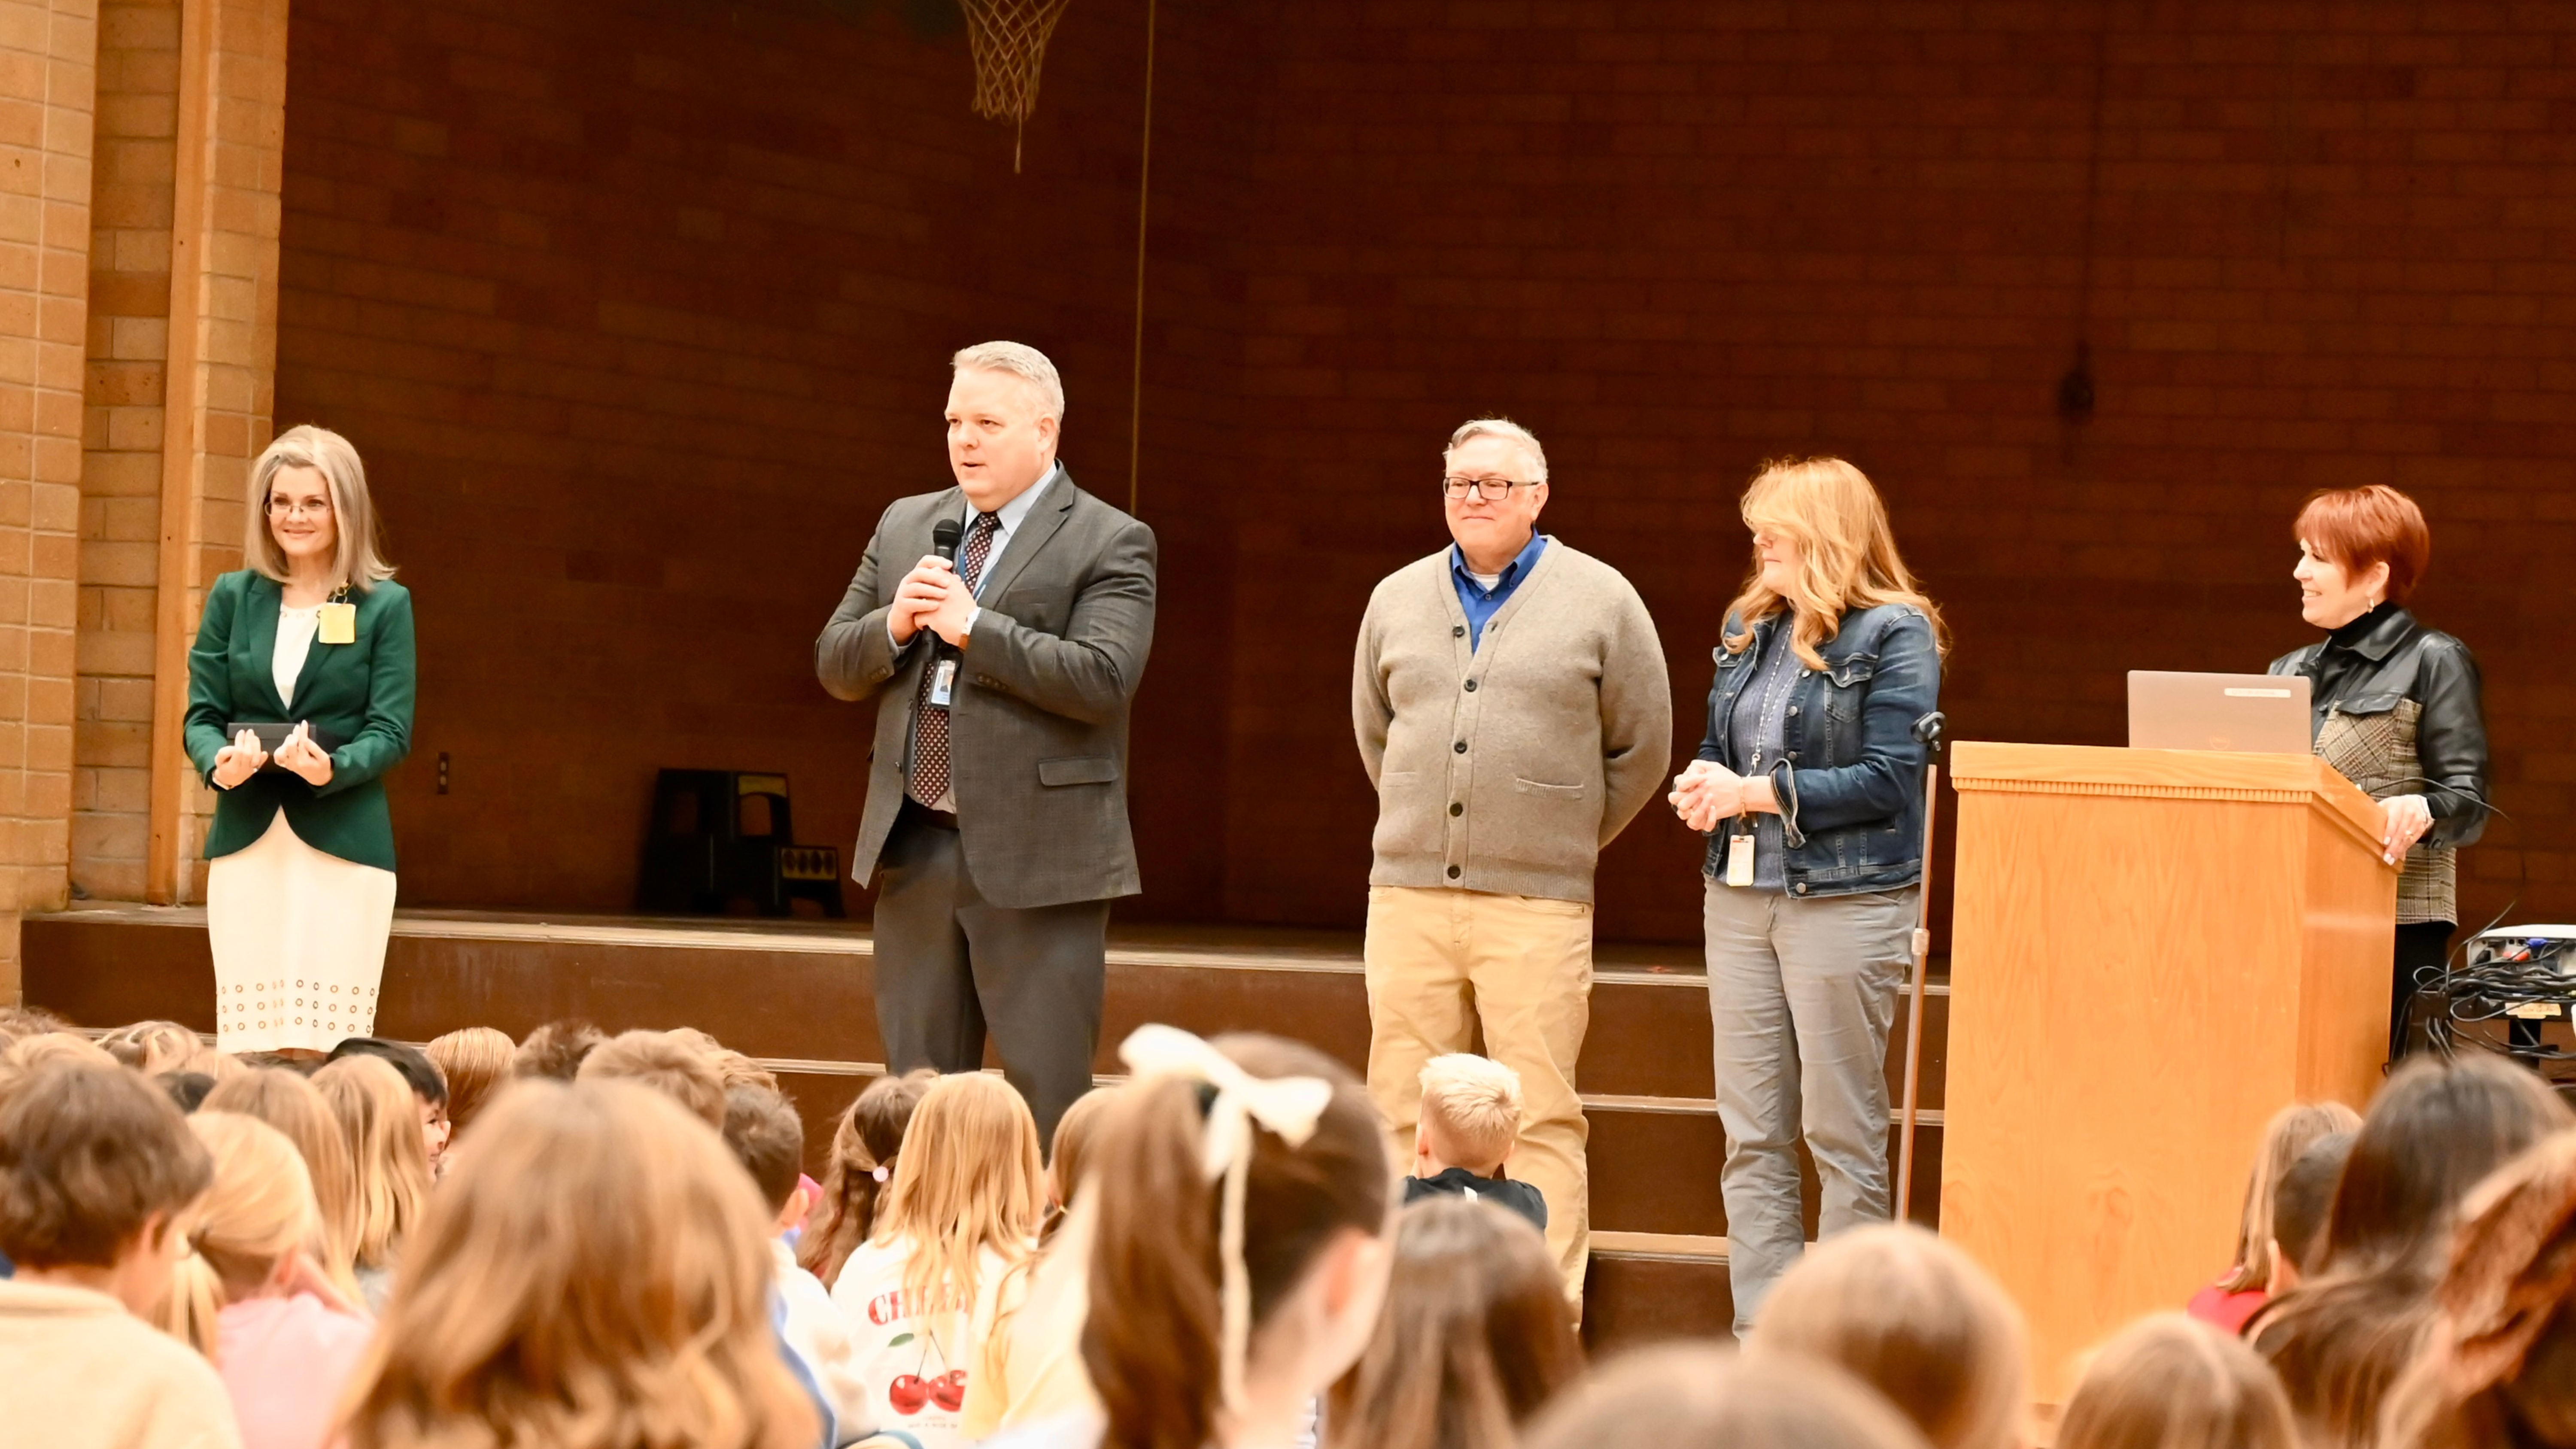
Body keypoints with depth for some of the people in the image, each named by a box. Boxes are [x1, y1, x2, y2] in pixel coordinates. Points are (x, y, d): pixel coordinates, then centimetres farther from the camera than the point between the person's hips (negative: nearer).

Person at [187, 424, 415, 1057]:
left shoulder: (385, 605, 3)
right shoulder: (233, 597, 10)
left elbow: (392, 731, -3)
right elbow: (202, 714, 7)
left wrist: (332, 768, -23)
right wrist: (219, 764, -16)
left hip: (343, 845, -2)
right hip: (246, 844, 2)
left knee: (327, 1049, -8)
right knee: (247, 1043, -1)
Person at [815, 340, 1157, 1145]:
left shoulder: (1110, 543, -3)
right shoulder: (905, 526, 15)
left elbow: (1102, 681, -16)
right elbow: (834, 664, 13)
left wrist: (972, 626, -17)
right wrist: (894, 625, -8)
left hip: (1038, 861, -5)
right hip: (912, 851, 5)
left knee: (1050, 1102, -4)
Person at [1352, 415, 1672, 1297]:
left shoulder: (1599, 601, 3)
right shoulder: (1399, 600, 13)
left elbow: (1643, 749, 8)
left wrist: (1569, 841, 10)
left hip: (1536, 903, -3)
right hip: (1409, 895, 4)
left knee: (1542, 1118, -5)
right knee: (1404, 1113, 4)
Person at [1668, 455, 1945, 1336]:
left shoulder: (1895, 635, -7)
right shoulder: (1749, 628, 13)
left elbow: (1885, 781, -14)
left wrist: (1755, 793, -15)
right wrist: (1703, 789, -3)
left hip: (1845, 900, -7)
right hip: (1742, 894, 7)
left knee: (1844, 1133, -1)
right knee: (1752, 1135, 7)